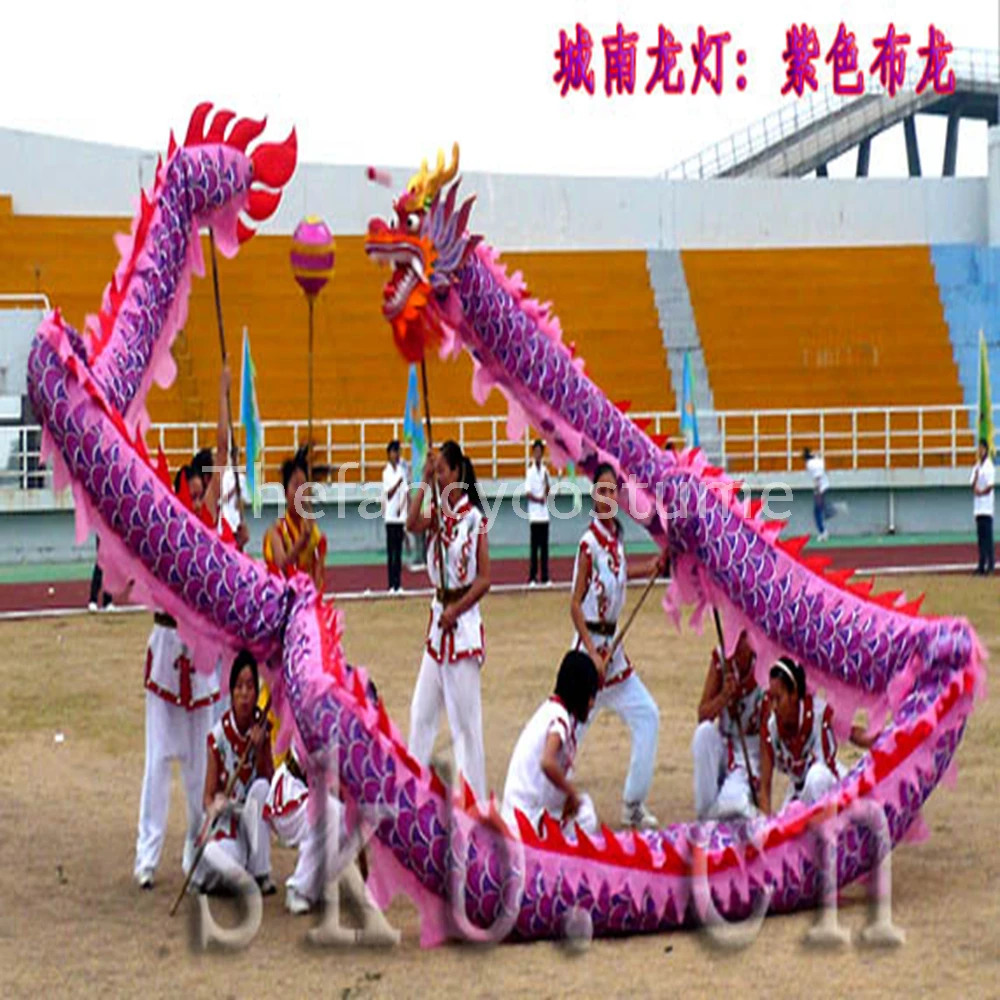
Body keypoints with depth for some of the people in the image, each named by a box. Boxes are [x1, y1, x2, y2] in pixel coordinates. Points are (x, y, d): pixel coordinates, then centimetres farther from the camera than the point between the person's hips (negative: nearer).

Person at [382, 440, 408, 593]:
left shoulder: (402, 470, 6)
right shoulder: (386, 472, -2)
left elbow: (405, 492, 5)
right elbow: (388, 495, -10)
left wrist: (402, 508, -9)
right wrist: (398, 483, -25)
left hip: (400, 516, 3)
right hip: (390, 516, -3)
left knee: (398, 551, 6)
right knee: (390, 551, -1)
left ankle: (398, 584, 9)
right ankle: (391, 585, 0)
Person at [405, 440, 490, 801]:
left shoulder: (474, 518, -10)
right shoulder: (437, 514, 9)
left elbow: (484, 579, -11)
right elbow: (411, 523, -12)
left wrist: (457, 609, -17)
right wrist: (423, 482, -11)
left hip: (464, 623, -7)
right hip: (438, 619, 7)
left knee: (466, 716, -4)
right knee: (422, 711, 10)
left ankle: (474, 798, 2)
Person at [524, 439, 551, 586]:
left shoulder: (545, 470, 9)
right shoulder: (530, 470, -5)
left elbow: (547, 489, 8)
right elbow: (527, 492, -10)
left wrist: (546, 493, -12)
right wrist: (538, 499, -22)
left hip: (544, 514, 5)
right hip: (534, 514, -5)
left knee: (544, 546, 7)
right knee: (534, 546, -4)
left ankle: (545, 576, 10)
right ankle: (532, 576, -2)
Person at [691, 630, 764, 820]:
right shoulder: (720, 658, -8)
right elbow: (702, 715, -6)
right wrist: (724, 695, -28)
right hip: (724, 744, 5)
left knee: (731, 803, -32)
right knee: (704, 732, -31)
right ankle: (704, 814, -19)